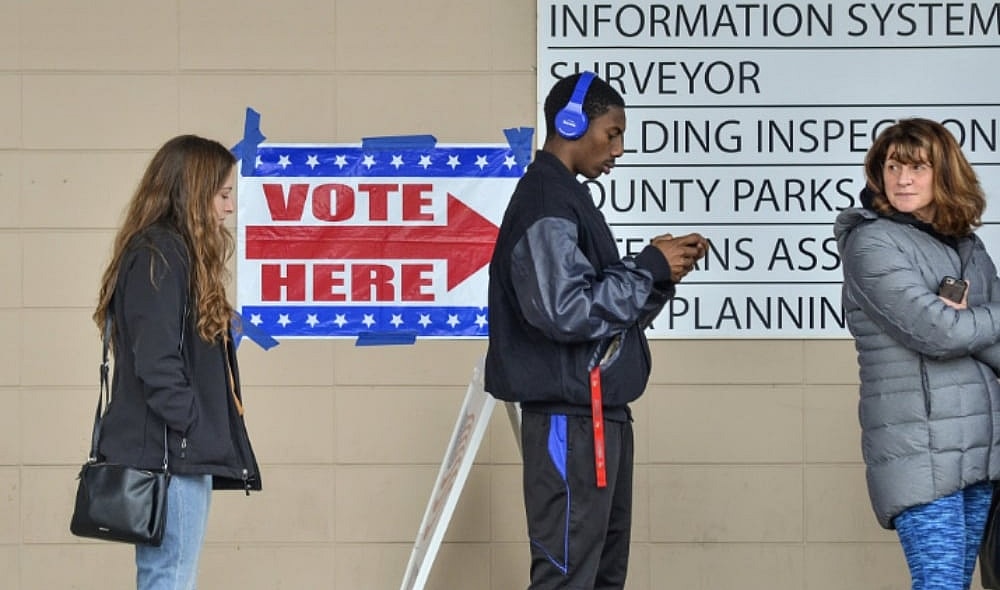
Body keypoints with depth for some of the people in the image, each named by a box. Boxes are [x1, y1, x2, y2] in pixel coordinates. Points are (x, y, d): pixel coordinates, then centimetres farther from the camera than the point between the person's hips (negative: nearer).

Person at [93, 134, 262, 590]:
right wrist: (195, 432, -18)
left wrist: (206, 439, 14)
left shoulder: (175, 253, 19)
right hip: (171, 451, -10)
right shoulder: (158, 257, -12)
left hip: (185, 452, 10)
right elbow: (157, 364, -19)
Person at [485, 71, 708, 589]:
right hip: (569, 417, -11)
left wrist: (659, 268, 5)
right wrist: (649, 267, -14)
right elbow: (565, 310, -24)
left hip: (599, 414, 11)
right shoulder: (545, 204, -14)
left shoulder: (568, 199, 18)